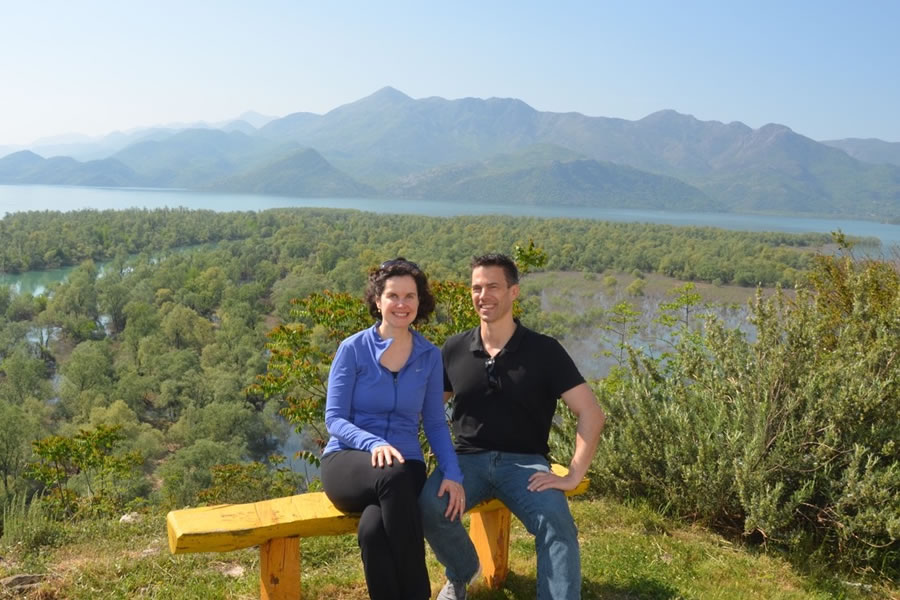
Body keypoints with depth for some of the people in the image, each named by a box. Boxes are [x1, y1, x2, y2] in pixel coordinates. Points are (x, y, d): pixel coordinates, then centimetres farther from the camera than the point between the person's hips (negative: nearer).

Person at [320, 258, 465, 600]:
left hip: (404, 465, 1)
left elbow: (435, 424, 9)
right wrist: (373, 443, -25)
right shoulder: (353, 349, -2)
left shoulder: (430, 356, 6)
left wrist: (452, 473, -8)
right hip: (348, 461, -1)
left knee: (372, 529, -35)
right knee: (393, 476, -38)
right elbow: (334, 419, -5)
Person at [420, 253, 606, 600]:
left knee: (557, 521, -31)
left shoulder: (544, 351, -3)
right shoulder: (455, 349, 5)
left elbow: (591, 413, -5)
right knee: (428, 504, -27)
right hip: (468, 459, 2)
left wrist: (574, 475, -14)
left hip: (524, 461, -2)